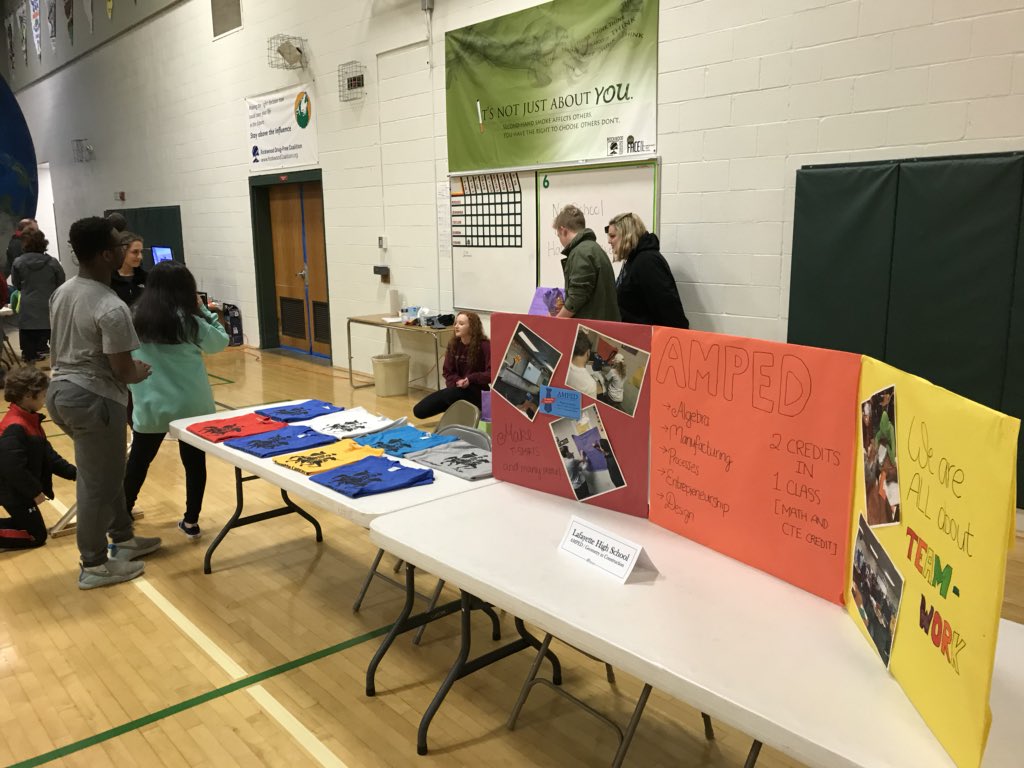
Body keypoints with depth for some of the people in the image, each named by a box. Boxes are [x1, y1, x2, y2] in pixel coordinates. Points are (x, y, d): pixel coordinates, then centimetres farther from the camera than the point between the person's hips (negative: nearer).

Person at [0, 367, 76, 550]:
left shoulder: (30, 420, 6)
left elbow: (47, 454, 9)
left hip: (20, 490, 10)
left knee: (28, 526, 24)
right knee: (36, 536, -1)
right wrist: (35, 491, -21)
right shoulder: (15, 428, -27)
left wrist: (72, 472, 5)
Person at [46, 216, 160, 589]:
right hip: (92, 399, -9)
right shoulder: (112, 309, -23)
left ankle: (123, 539, 35)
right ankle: (94, 566, 16)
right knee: (98, 481, 4)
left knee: (105, 471, 22)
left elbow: (55, 350, 16)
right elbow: (122, 371, -19)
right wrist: (139, 373, 2)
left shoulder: (61, 293, 7)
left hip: (60, 390, 10)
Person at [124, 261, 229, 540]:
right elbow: (220, 341, 2)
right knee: (194, 461, 9)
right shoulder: (189, 320, -12)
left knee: (138, 462, 17)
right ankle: (191, 523, 16)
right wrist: (203, 310, 7)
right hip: (191, 404, -2)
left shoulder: (136, 318, -3)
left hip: (151, 405, 3)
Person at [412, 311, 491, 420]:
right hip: (457, 388, 6)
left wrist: (471, 379, -27)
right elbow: (448, 372, 6)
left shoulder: (484, 345, -14)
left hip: (477, 391, -6)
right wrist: (457, 381, -16)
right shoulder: (453, 344, 3)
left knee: (449, 394, -39)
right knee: (419, 411, -3)